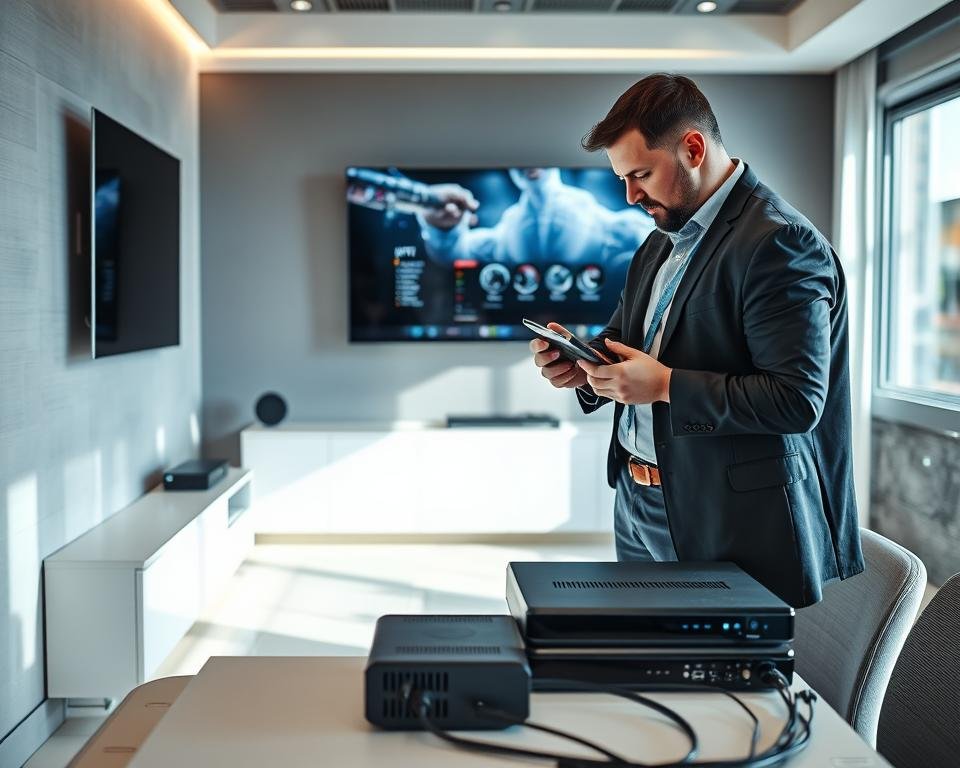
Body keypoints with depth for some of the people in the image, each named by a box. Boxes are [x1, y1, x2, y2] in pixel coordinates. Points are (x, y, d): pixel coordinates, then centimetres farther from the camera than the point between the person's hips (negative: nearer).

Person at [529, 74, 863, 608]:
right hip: (639, 507, 8)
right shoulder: (661, 244, 13)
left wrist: (665, 384, -23)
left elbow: (799, 399, -22)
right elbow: (624, 342, 21)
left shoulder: (779, 242, -16)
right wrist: (581, 365, -2)